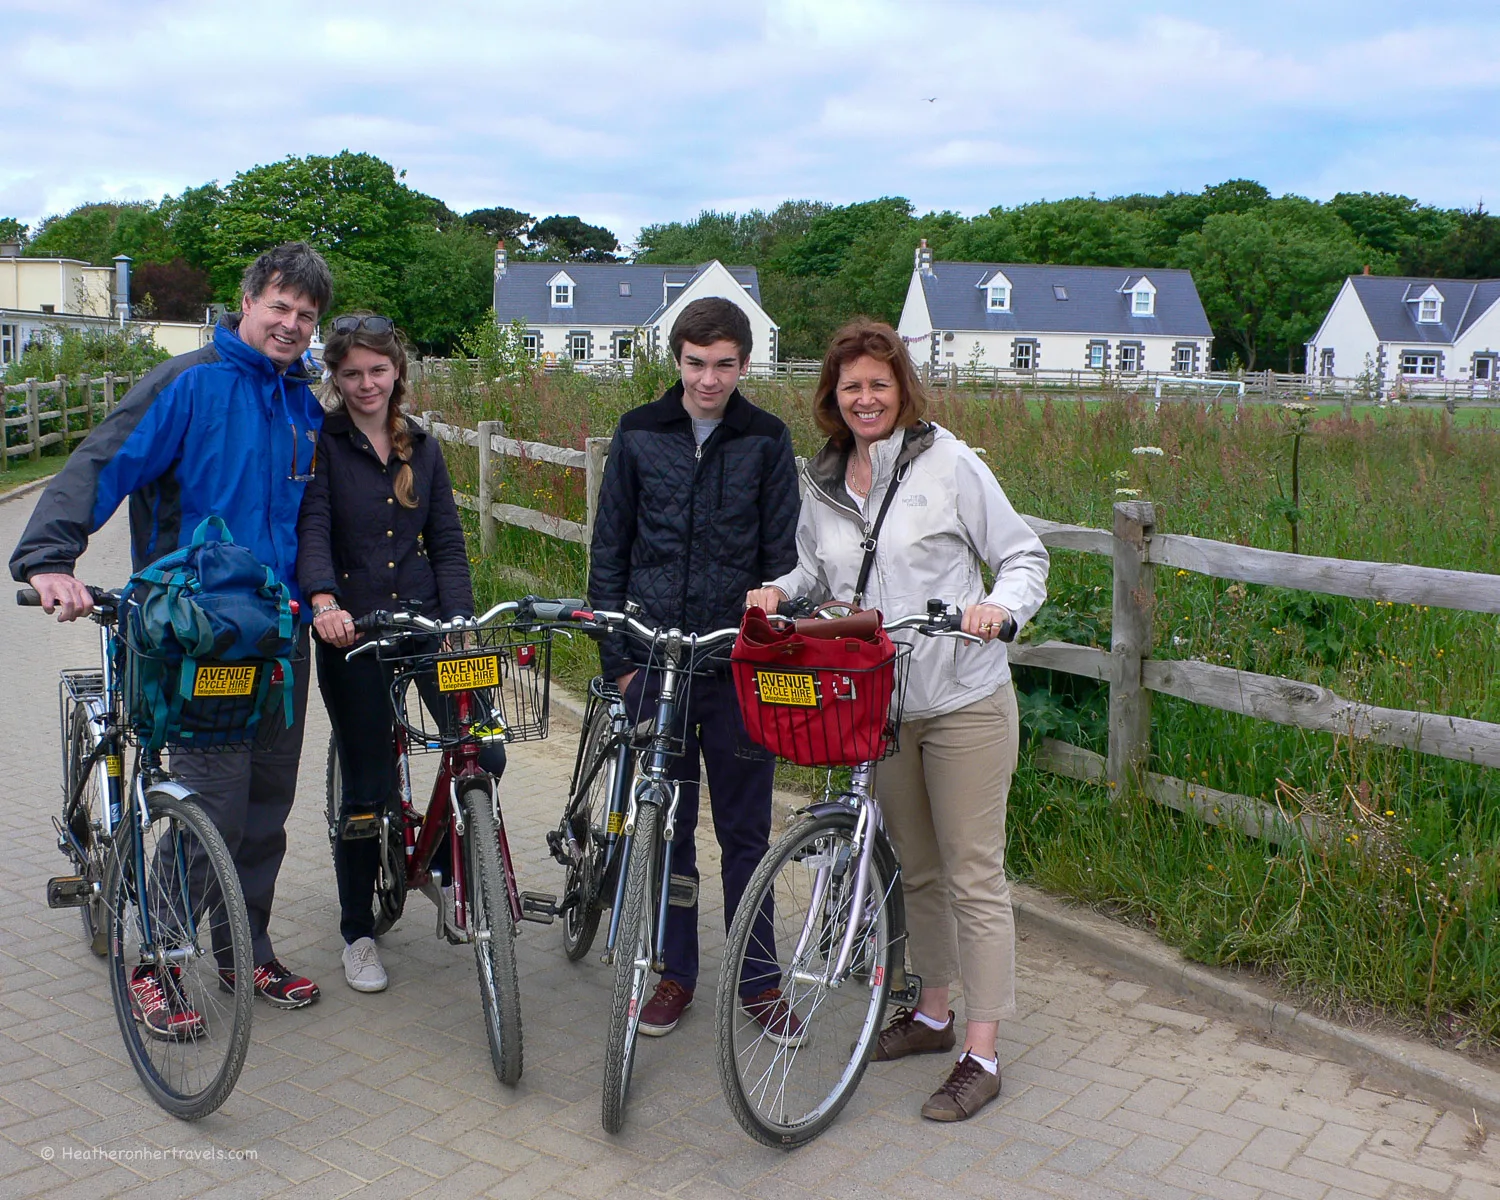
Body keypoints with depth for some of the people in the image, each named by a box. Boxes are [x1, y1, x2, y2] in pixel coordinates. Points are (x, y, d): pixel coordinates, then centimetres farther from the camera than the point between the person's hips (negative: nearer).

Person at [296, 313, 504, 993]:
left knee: (484, 752, -11)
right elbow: (311, 529, -13)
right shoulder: (320, 443, 0)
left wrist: (461, 623, -3)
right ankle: (358, 933, 20)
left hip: (425, 618, 3)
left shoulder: (422, 449, 13)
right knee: (367, 786, 1)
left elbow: (447, 543, 10)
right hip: (353, 629, -3)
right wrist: (324, 601, -32)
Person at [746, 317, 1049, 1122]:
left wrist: (999, 604, -24)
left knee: (973, 876, -1)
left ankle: (981, 1055, 7)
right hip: (880, 706, 5)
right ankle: (932, 1012, 34)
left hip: (963, 703, -5)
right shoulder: (824, 484, 8)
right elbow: (817, 576, 19)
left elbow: (1024, 556, -4)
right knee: (917, 867, 18)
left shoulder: (948, 463, -8)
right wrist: (780, 590, -2)